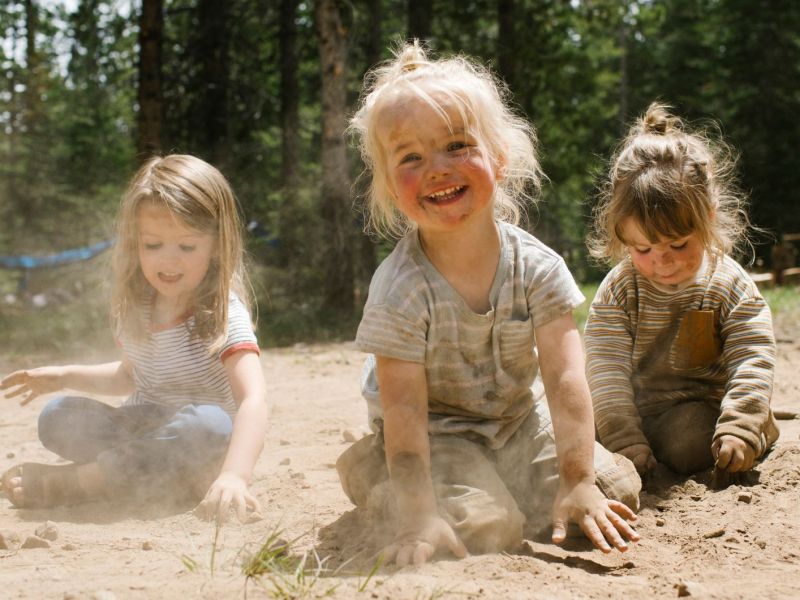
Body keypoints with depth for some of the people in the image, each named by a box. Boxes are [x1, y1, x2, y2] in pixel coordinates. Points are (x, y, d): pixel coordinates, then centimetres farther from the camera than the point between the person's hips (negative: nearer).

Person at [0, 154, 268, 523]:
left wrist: (233, 475, -49)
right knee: (57, 417, -14)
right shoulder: (133, 311, 3)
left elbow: (253, 399, -33)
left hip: (197, 448, -5)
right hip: (141, 430, 5)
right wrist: (65, 376, 9)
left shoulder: (224, 315, -18)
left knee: (212, 425, -38)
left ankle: (70, 482, -25)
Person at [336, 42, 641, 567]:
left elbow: (565, 378, -18)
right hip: (436, 433, -4)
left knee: (617, 489, -10)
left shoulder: (537, 267, -15)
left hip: (518, 420, 4)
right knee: (482, 529, -27)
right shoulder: (402, 289, -24)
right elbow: (404, 411, -24)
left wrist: (577, 482, -25)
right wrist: (421, 516, -31)